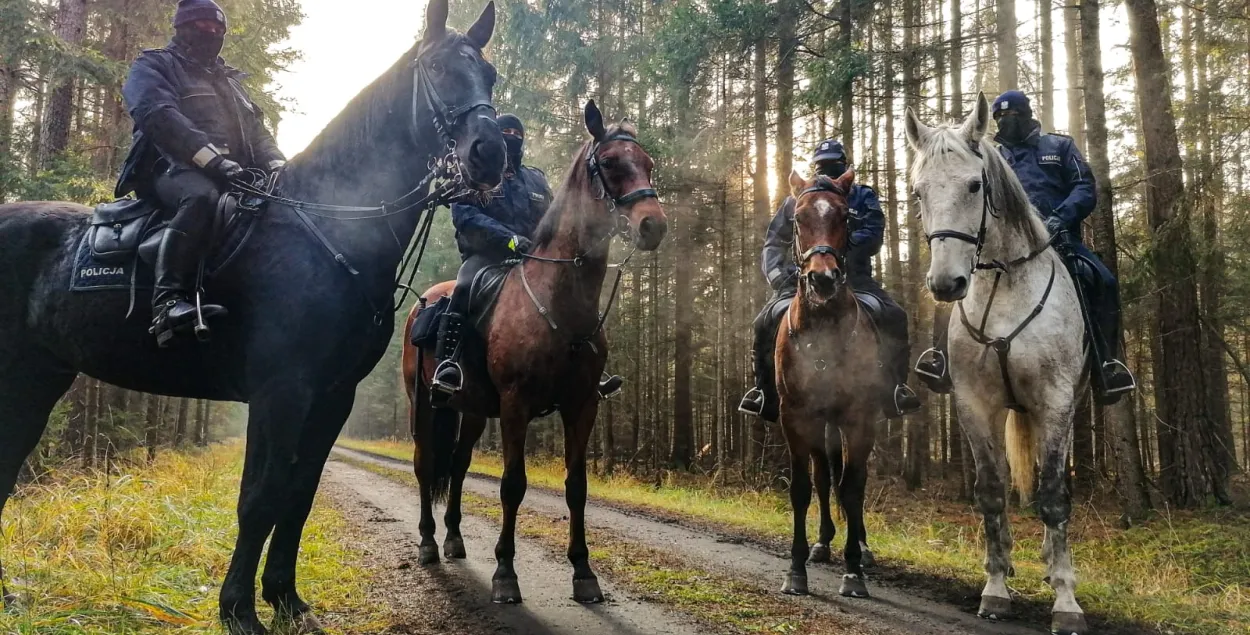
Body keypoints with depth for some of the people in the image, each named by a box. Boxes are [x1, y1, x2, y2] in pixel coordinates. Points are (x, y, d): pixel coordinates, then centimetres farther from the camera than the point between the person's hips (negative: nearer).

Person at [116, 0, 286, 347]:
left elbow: (257, 131, 23)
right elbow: (159, 117, -11)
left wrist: (277, 165, -1)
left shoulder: (229, 80, 30)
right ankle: (169, 302, -48)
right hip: (171, 168, -7)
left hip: (230, 174, 7)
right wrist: (213, 159, -26)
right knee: (202, 196, -40)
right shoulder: (154, 66, 9)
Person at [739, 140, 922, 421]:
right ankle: (766, 393, -4)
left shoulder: (863, 198, 10)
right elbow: (775, 243, 13)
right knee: (766, 322, -18)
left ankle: (894, 388, -7)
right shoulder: (796, 202, 14)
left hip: (852, 277, 0)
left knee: (894, 316, -22)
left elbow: (873, 237, -6)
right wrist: (778, 275, -7)